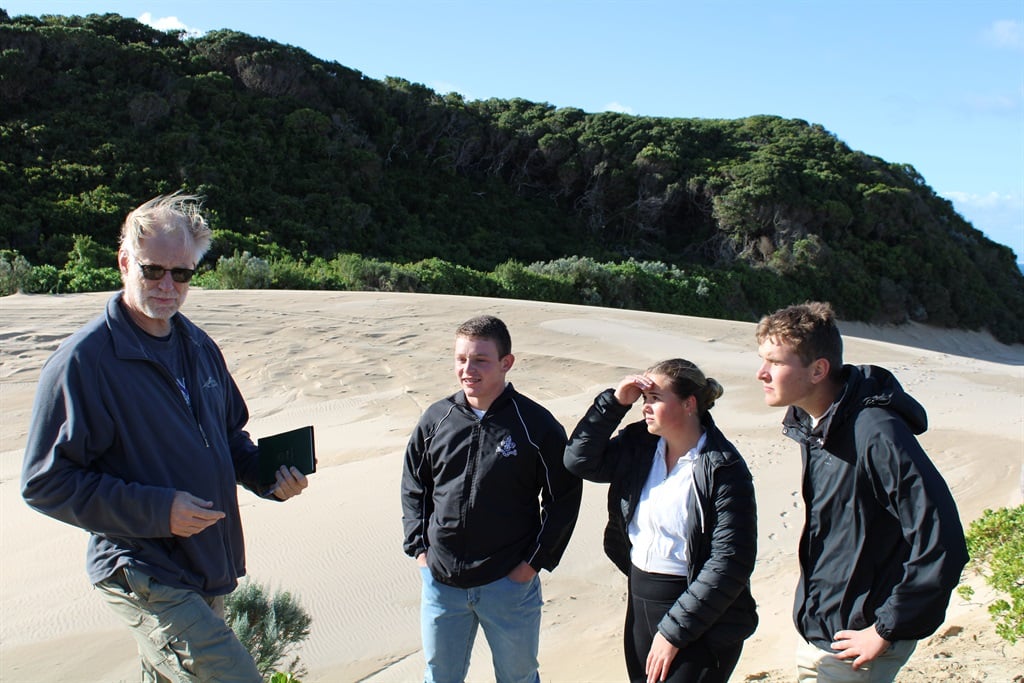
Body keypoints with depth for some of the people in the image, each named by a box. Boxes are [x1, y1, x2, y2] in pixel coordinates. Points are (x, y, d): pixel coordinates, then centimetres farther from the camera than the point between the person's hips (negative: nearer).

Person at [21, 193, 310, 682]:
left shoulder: (199, 347, 9)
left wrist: (268, 475, 0)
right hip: (143, 578, -7)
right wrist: (158, 511, -22)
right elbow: (45, 483, -15)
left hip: (207, 572, 7)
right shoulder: (83, 360, -14)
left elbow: (230, 435, 22)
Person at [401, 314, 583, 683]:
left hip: (509, 584, -3)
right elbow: (413, 487, 10)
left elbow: (565, 497, -4)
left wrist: (535, 560, -8)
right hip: (440, 581, 3)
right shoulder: (436, 419, -2)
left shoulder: (537, 425, -10)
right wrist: (418, 548, 2)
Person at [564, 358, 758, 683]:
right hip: (640, 602, 6)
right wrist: (614, 401, -9)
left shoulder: (723, 470, -17)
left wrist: (673, 631, -18)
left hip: (701, 618, -6)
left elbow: (729, 564, -19)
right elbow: (579, 460, -1)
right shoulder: (638, 446, 1)